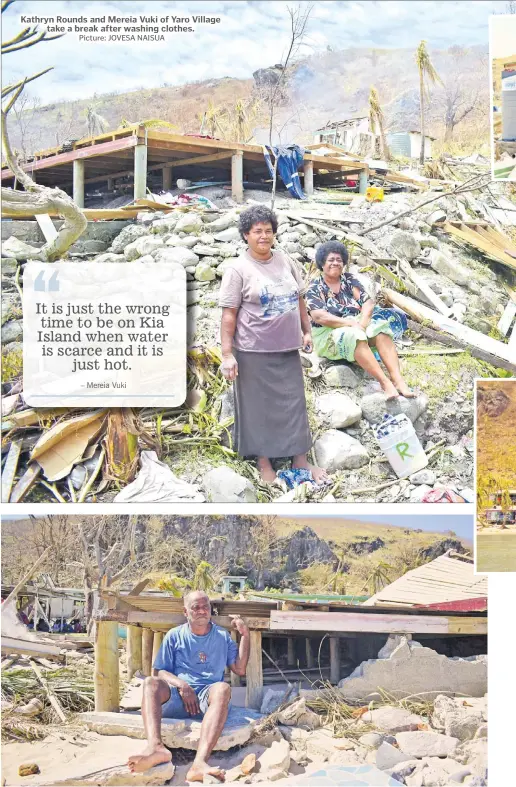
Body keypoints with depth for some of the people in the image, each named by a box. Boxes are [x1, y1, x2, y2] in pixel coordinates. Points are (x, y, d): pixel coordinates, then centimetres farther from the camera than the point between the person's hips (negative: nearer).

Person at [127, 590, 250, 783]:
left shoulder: (222, 636, 18)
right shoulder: (175, 636, 14)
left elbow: (240, 669, 13)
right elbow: (158, 672, 7)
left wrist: (245, 635, 6)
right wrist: (181, 685, -12)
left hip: (207, 698, 0)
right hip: (176, 698, 0)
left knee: (223, 688, -35)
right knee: (150, 683, -30)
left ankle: (200, 762, -57)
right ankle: (156, 746, -58)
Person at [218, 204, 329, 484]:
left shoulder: (285, 261, 8)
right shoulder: (238, 269, -9)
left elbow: (299, 300, 18)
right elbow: (229, 314, -11)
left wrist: (306, 331, 15)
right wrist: (227, 354, -15)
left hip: (288, 348, 5)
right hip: (254, 352, -5)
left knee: (294, 403, 9)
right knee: (259, 406, 4)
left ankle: (300, 459, 20)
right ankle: (263, 461, 17)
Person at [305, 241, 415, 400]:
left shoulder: (349, 280, 10)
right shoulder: (315, 289, -1)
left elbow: (368, 302, 0)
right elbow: (320, 317, -16)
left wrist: (362, 323, -20)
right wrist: (351, 323, -23)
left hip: (357, 326, 4)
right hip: (330, 335, -4)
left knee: (381, 330, -27)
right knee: (354, 336, -37)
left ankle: (398, 379, -41)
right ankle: (385, 383, -46)